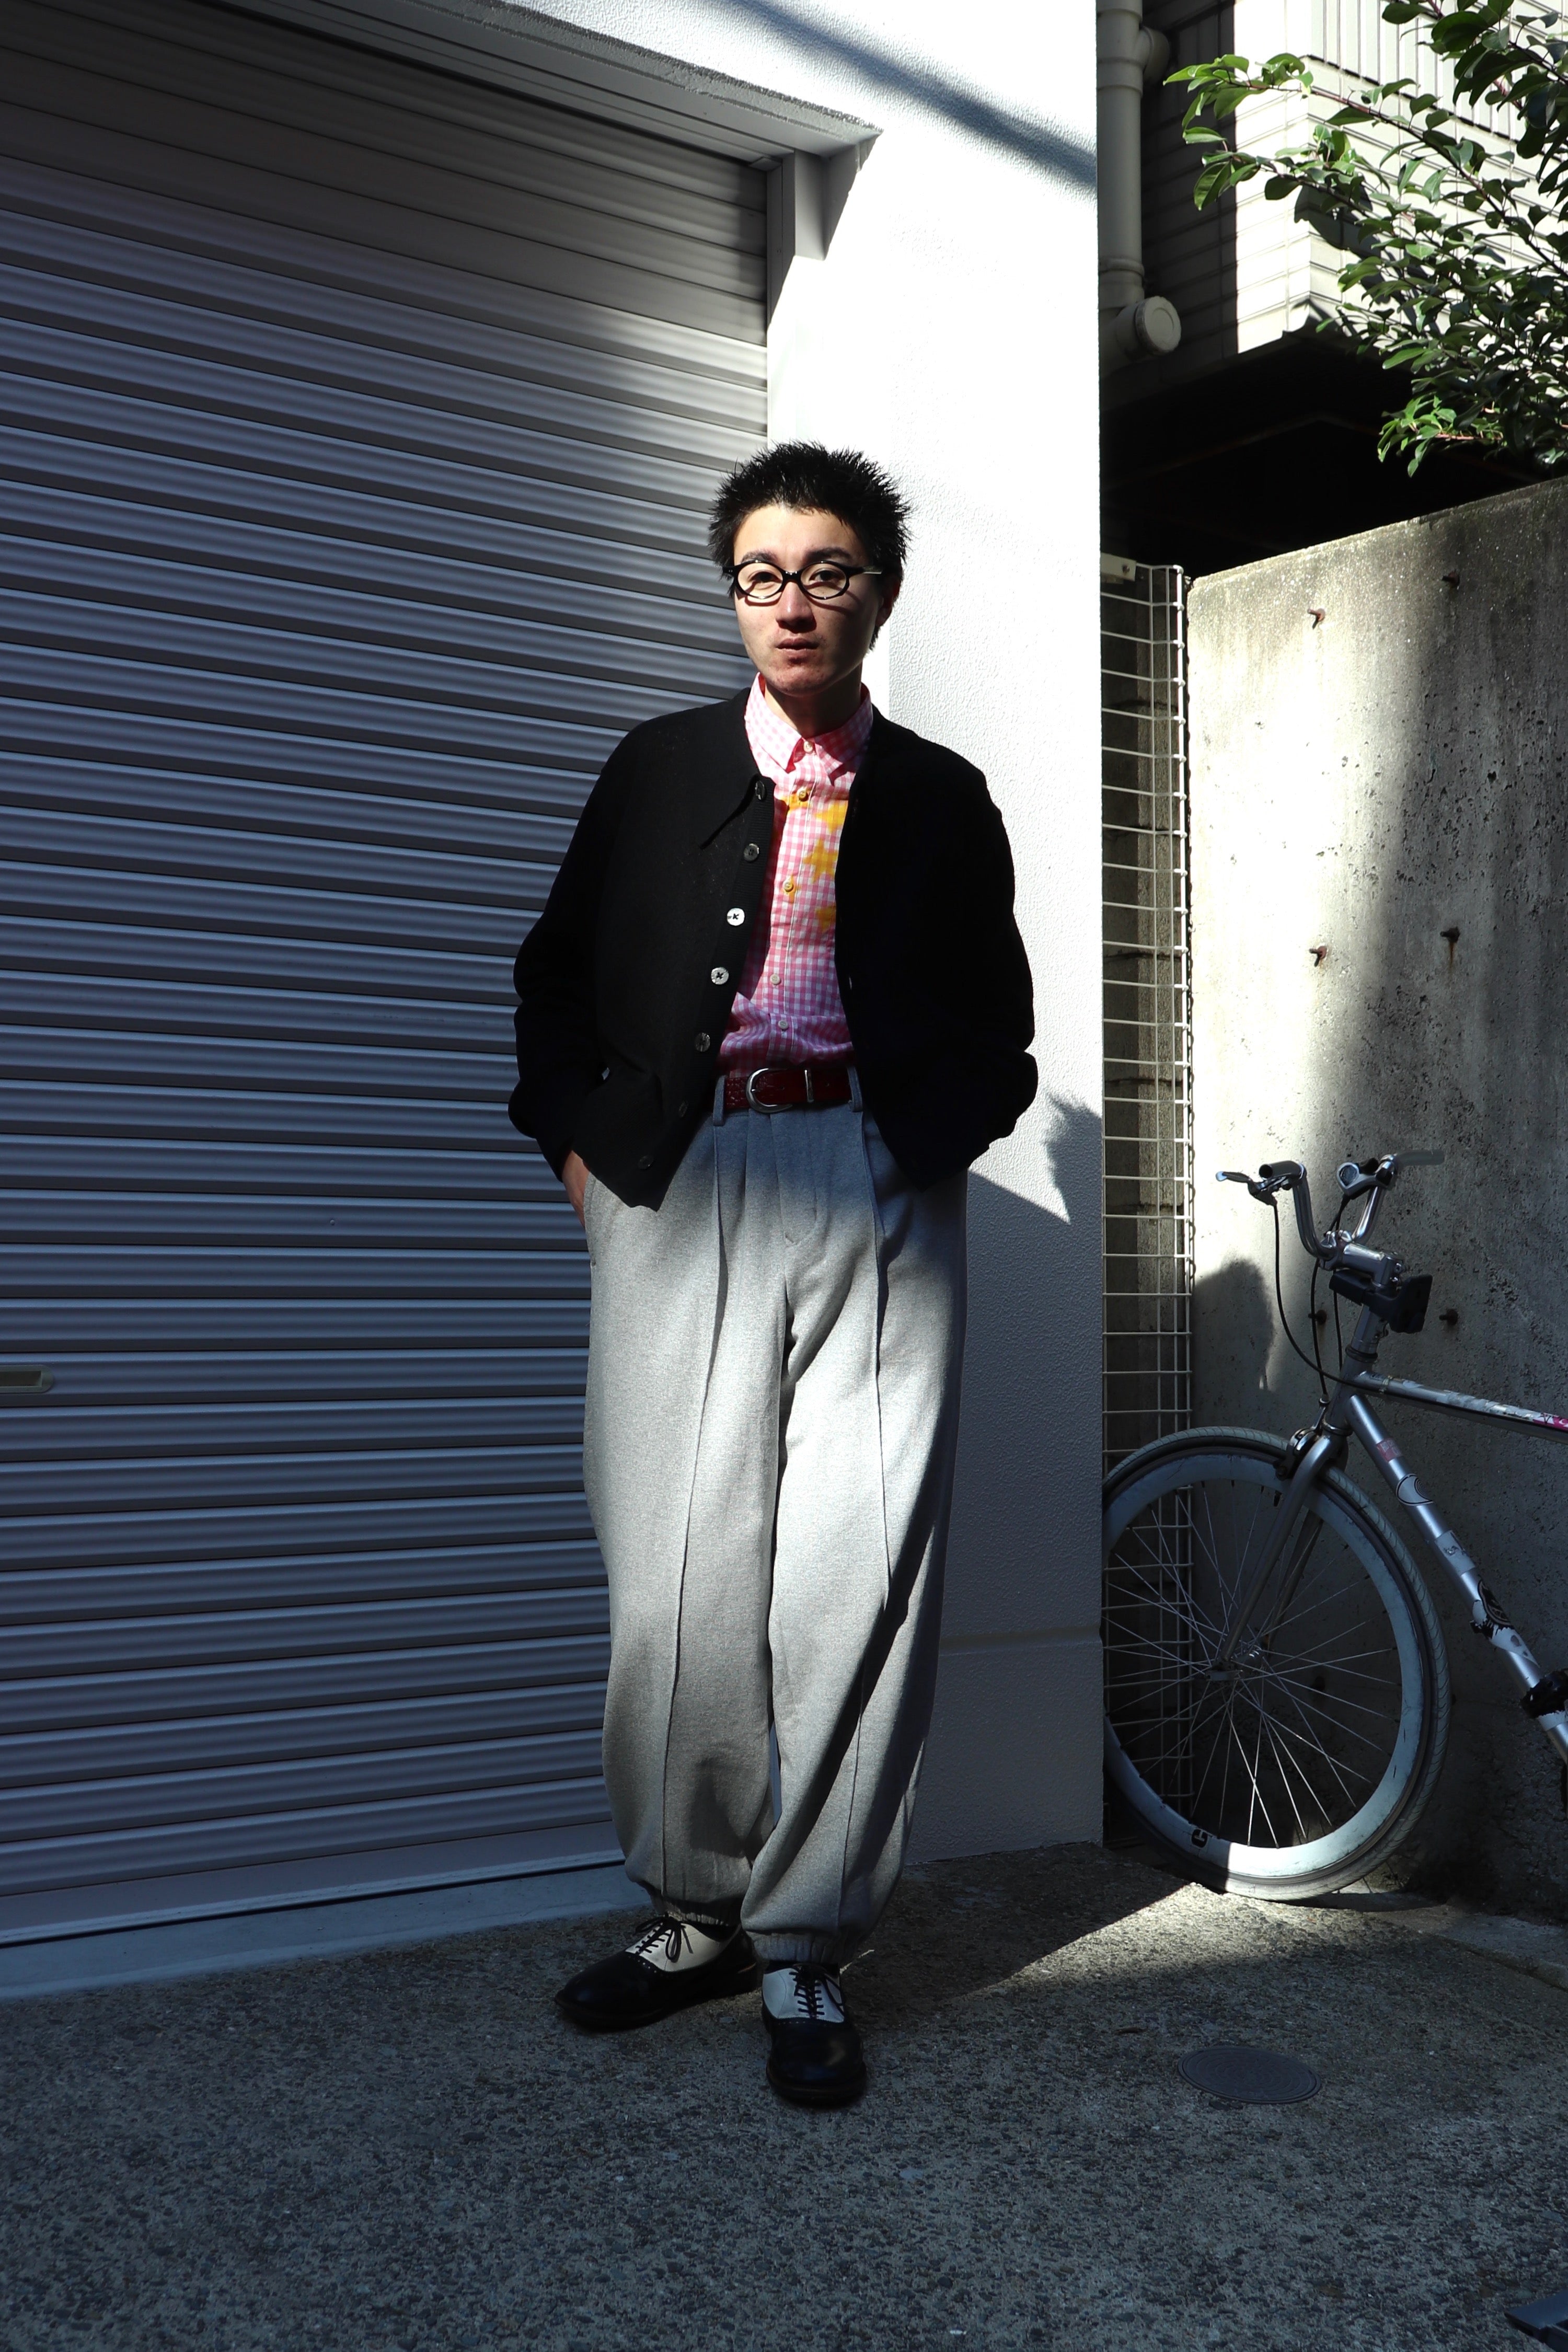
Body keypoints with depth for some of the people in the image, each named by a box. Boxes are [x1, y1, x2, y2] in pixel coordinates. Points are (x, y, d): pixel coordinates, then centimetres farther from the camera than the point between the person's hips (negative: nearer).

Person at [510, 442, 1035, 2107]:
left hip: (876, 1202, 0)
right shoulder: (659, 769, 15)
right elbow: (557, 975, 17)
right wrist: (579, 1143, 6)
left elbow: (997, 1024, 19)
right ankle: (696, 1908, 18)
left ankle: (805, 1949, 8)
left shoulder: (940, 800, 15)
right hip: (683, 1193, 1)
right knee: (678, 1573, -1)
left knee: (857, 1577, -5)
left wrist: (936, 1142, 2)